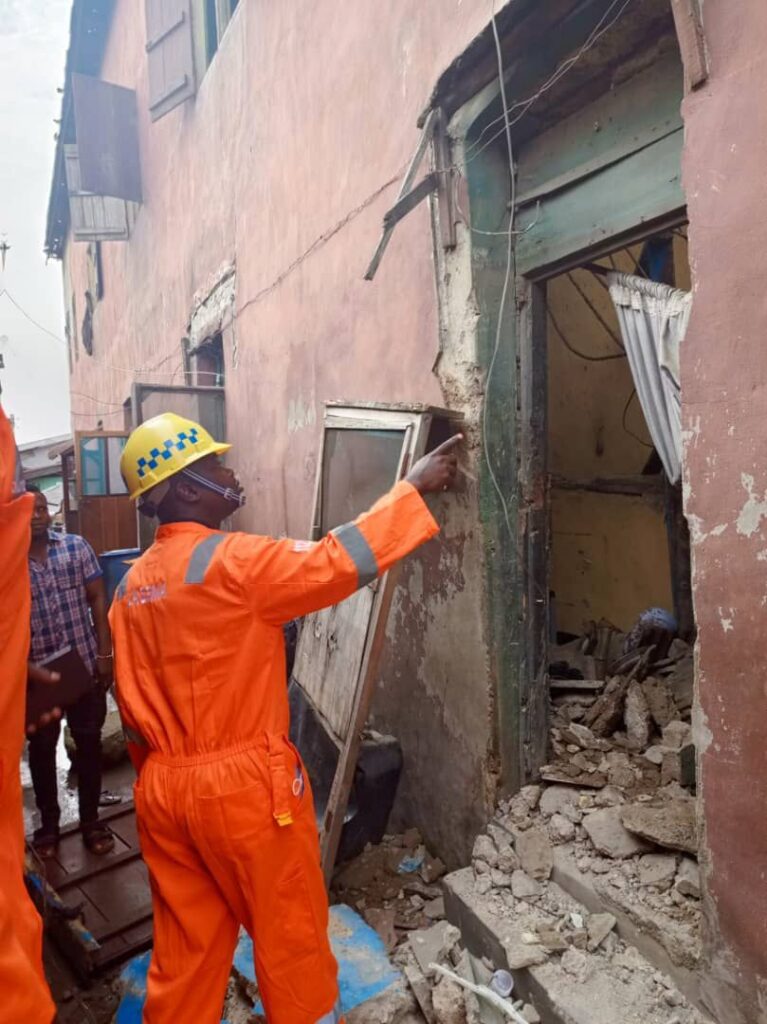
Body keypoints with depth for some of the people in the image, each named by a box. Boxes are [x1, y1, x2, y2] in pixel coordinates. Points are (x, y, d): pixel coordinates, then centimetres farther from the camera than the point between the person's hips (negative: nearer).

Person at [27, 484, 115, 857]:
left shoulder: (76, 546, -3)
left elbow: (97, 599, -1)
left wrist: (105, 653, -6)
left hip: (85, 664, 1)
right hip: (36, 672, 0)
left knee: (89, 742, 11)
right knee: (41, 748, 15)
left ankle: (90, 819, 29)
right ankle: (48, 822, 35)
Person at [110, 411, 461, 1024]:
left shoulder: (132, 584, 5)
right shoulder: (230, 561, -19)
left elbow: (133, 702, 11)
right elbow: (339, 562, -21)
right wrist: (413, 488, -12)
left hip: (163, 790, 7)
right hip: (243, 785, -7)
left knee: (185, 946, 22)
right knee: (291, 939, 15)